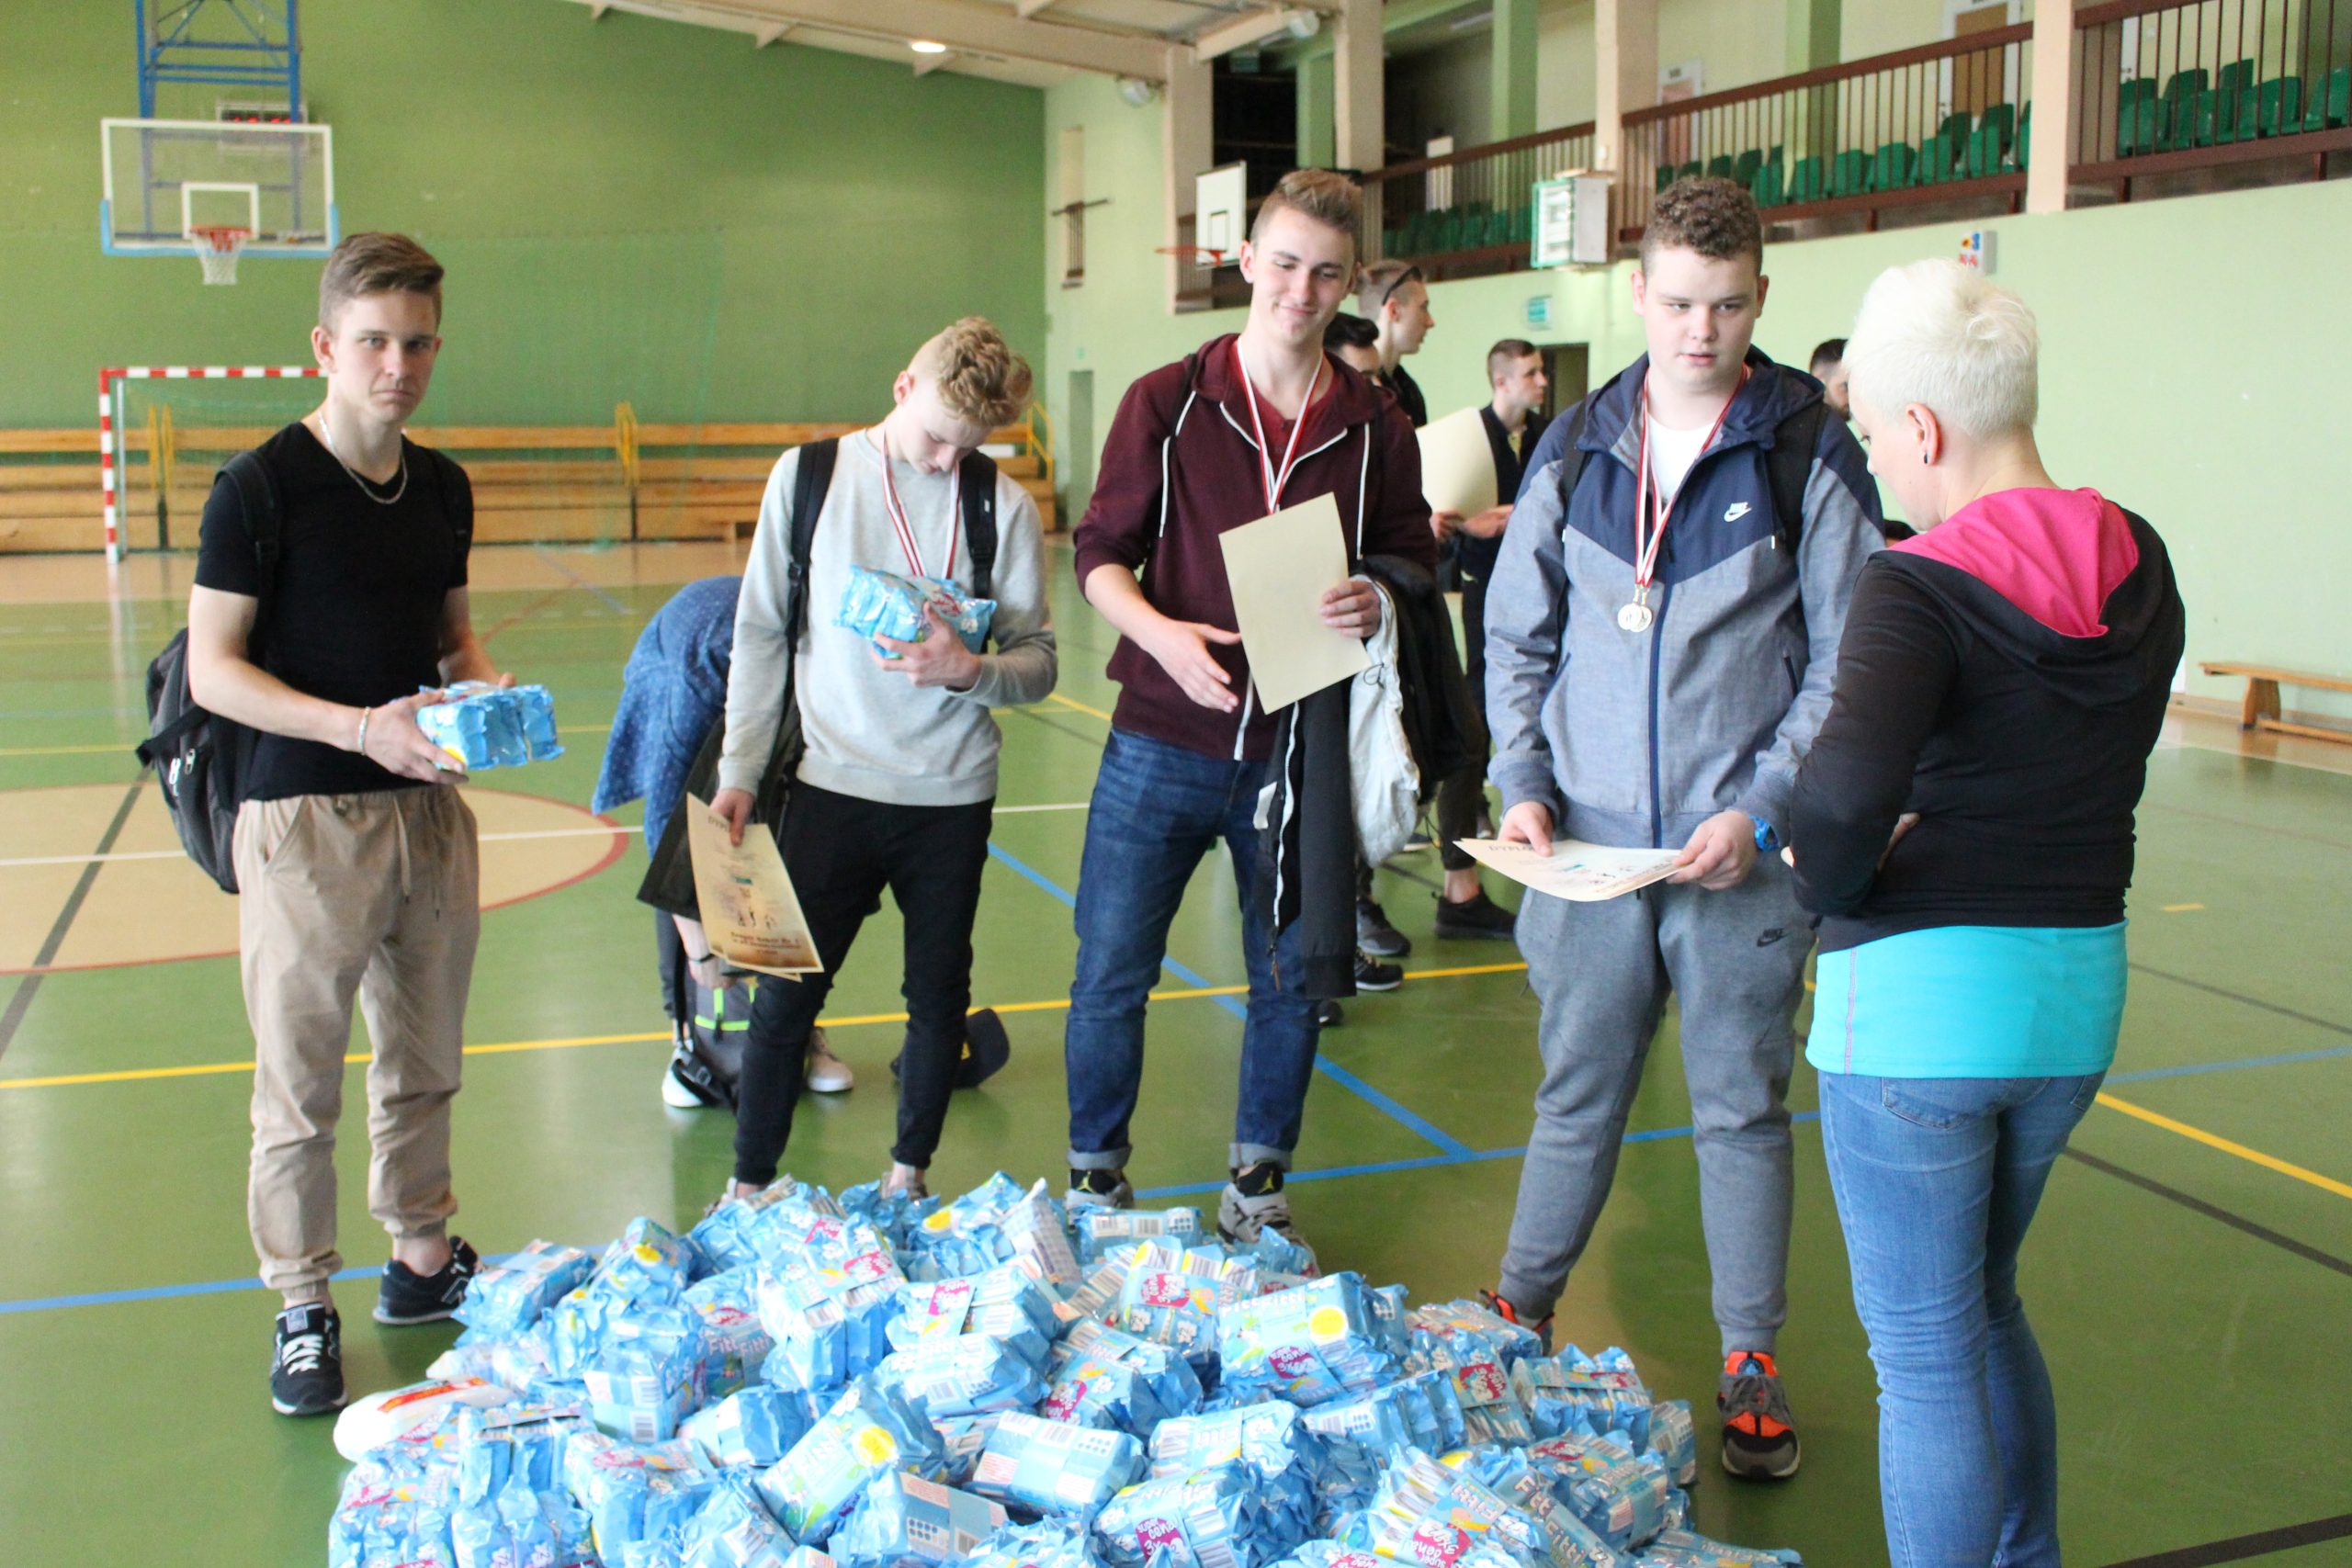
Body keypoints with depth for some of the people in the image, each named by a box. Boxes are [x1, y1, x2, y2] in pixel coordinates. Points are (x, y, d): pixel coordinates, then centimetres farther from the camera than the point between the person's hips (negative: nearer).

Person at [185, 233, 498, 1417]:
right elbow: (214, 670, -11)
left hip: (428, 805, 6)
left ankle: (422, 1258, 33)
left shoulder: (444, 488, 9)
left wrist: (483, 685, -2)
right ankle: (303, 1306, 18)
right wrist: (360, 728, -23)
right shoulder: (260, 490, -10)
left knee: (424, 1059, 16)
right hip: (304, 817, -6)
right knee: (299, 1084, 3)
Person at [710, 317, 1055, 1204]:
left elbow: (1039, 663, 0)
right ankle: (748, 1185, 18)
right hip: (833, 785, 0)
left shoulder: (1003, 504, -1)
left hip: (952, 796, 1)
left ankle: (908, 1174, 30)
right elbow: (761, 633, 4)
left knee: (939, 996, 11)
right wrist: (739, 772, 0)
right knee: (785, 994, 2)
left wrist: (970, 671, -22)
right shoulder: (809, 474, 1)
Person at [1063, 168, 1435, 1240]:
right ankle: (1095, 1174, 25)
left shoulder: (1375, 427, 2)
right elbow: (1100, 552, -1)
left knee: (1291, 980, 12)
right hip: (1165, 740, -1)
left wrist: (1377, 600, -14)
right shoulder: (1166, 402, -2)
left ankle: (1257, 1180, 31)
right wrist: (1161, 632, -21)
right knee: (1112, 972, 5)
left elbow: (1413, 555, 10)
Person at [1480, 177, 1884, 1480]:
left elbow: (1844, 664, -2)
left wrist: (1762, 811, -12)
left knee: (1741, 1109, 9)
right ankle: (1518, 1314, 31)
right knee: (1577, 1096, 13)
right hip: (1590, 844, 2)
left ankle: (1751, 1364, 24)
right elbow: (1517, 639, 11)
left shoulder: (1809, 455, -3)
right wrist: (1522, 784, -1)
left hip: (1739, 852, -2)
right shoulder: (1575, 451, 6)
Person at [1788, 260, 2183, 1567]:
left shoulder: (1922, 587, -19)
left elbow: (1847, 789, -35)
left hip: (1924, 989, -8)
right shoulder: (2139, 566, 4)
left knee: (1927, 1355, 6)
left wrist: (1830, 885, -14)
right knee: (1986, 1305, 27)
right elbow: (2098, 770, 12)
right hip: (2081, 980, 8)